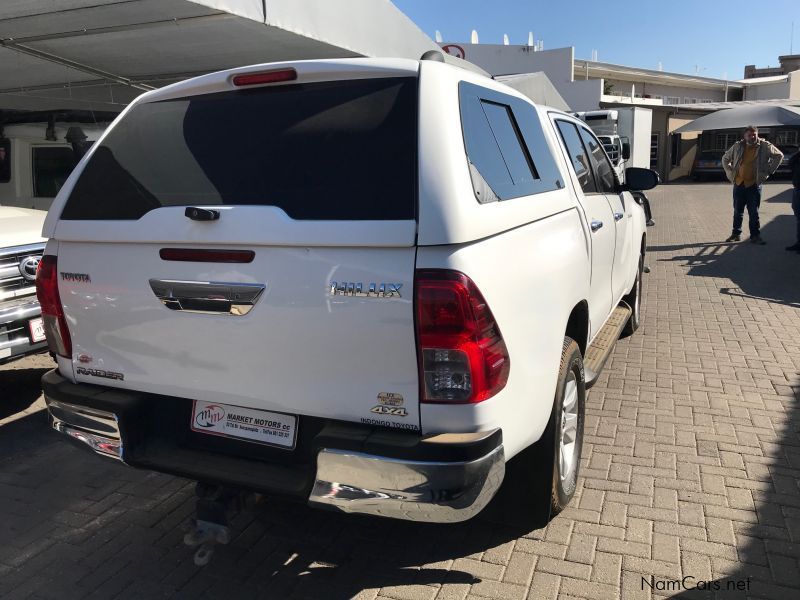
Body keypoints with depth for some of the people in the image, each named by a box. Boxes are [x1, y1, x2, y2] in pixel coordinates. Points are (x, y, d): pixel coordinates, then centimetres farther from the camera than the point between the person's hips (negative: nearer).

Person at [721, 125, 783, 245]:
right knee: (737, 211, 9)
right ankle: (736, 234, 19)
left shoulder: (765, 146, -2)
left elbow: (779, 155, 5)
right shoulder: (737, 146, 4)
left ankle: (755, 236, 8)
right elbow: (725, 159, 18)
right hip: (738, 183, 2)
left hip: (754, 185, -2)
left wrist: (768, 171, 0)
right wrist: (730, 173, 9)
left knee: (754, 212, 1)